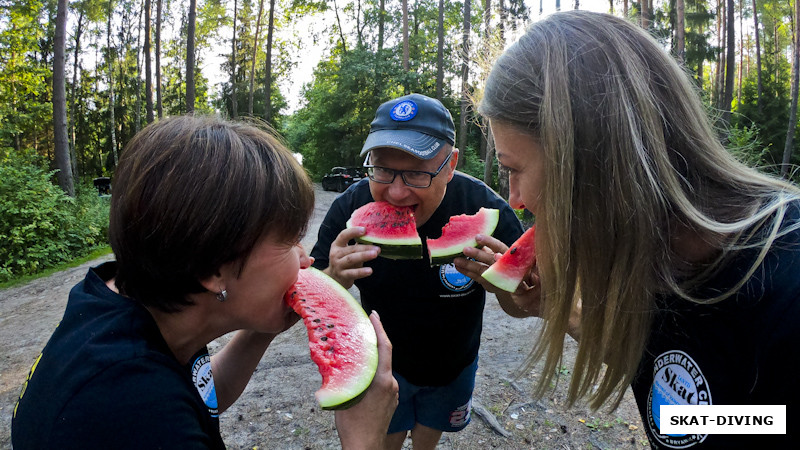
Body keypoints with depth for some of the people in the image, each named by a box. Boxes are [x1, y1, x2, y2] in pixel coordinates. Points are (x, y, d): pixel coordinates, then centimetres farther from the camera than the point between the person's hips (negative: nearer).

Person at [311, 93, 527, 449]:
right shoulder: (350, 209, -27)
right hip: (386, 363, 0)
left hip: (455, 366, 1)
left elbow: (520, 307, -18)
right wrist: (335, 279, -44)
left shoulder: (484, 209, -30)